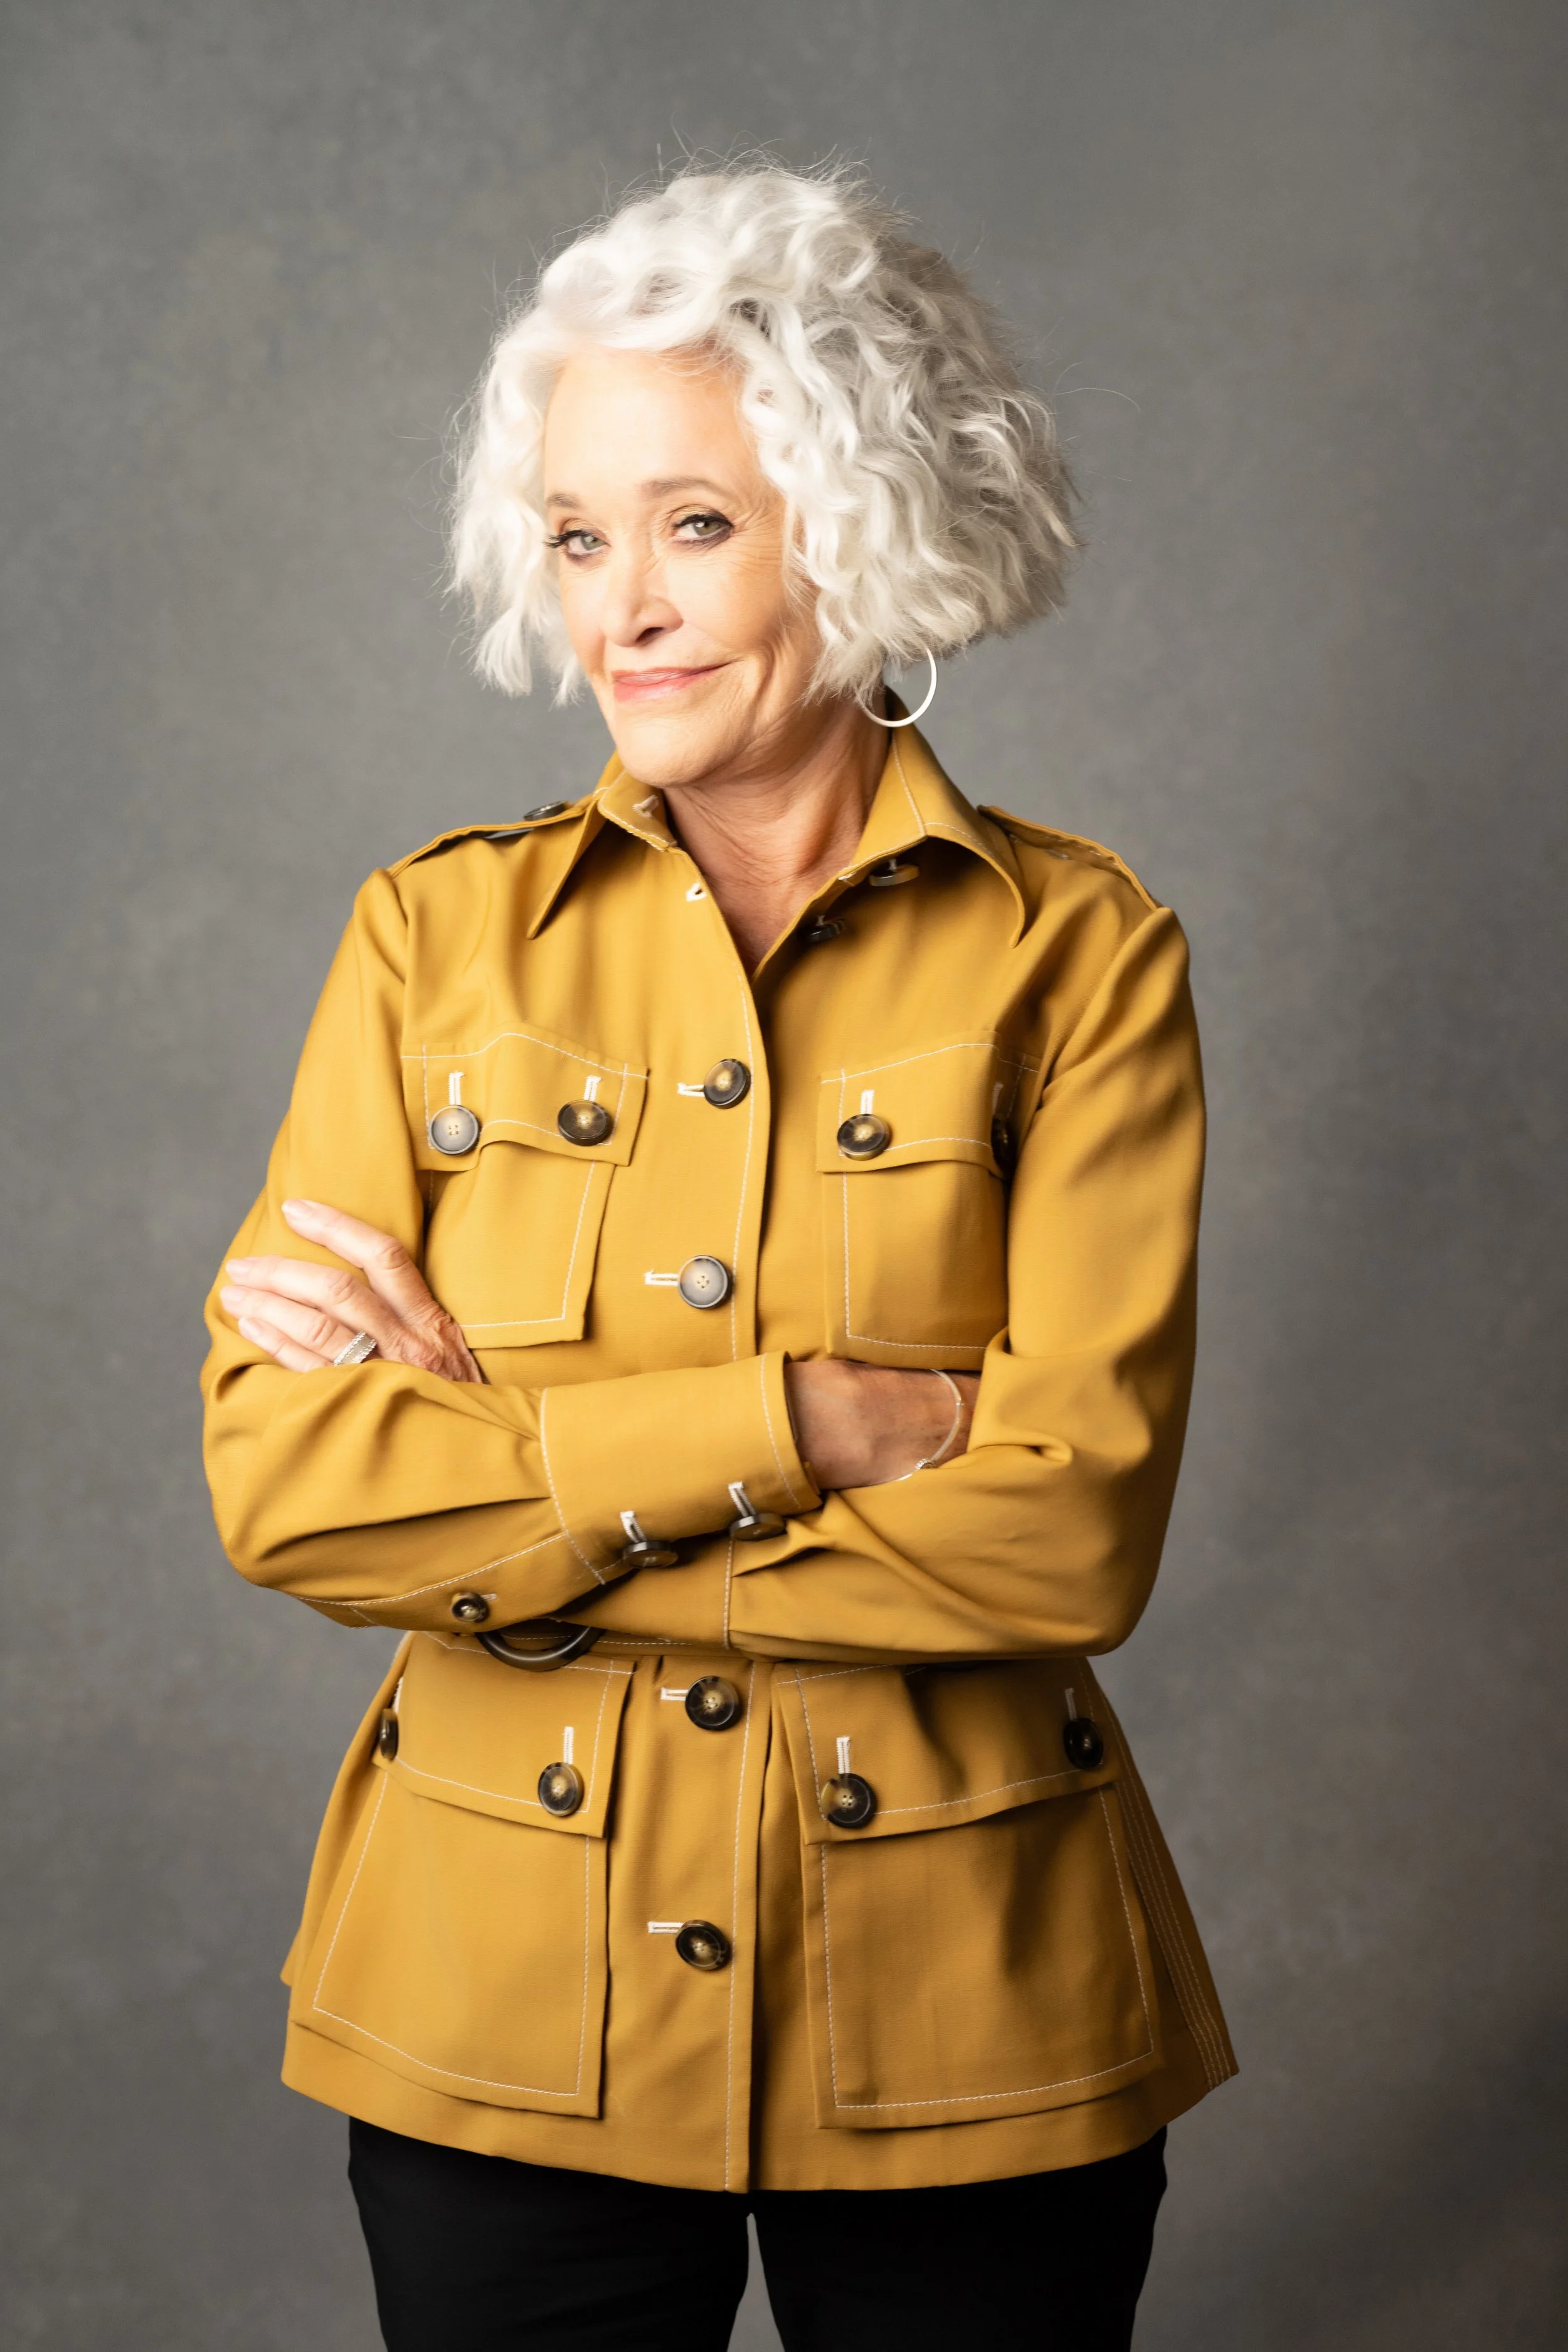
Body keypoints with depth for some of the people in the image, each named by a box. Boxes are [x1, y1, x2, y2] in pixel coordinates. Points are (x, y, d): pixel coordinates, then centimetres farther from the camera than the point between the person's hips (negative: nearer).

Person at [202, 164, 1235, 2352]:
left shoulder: (1079, 951, -5)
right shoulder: (442, 935, 0)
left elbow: (1076, 1530, -17)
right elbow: (281, 1484, -11)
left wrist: (489, 1447, -16)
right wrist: (816, 1422, -19)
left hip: (964, 2016, -1)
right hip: (503, 2008, 1)